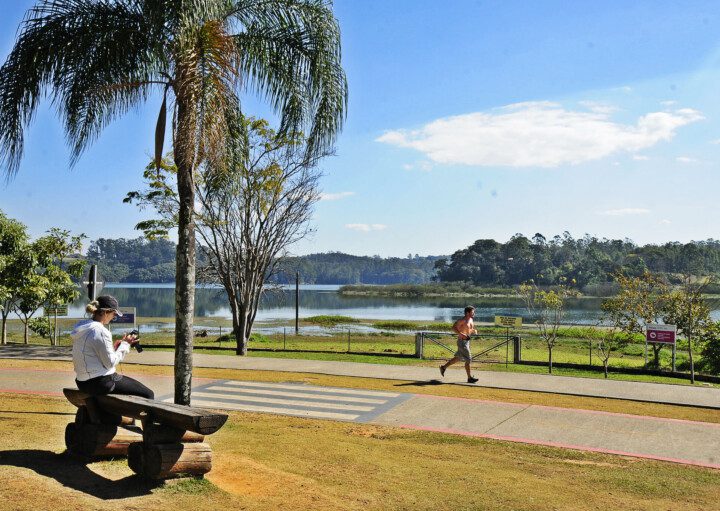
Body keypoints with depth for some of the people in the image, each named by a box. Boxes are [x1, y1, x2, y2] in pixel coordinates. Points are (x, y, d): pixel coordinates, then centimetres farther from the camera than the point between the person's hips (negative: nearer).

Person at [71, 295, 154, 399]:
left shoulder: (81, 327, 9)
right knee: (148, 394, -4)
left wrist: (113, 347, 8)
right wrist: (125, 345, -6)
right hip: (100, 383, -10)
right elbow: (111, 363, -17)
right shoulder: (100, 331, -20)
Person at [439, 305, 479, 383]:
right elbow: (454, 328, -19)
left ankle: (443, 367, 32)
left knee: (458, 358, 19)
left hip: (467, 341, 9)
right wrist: (461, 334, -29)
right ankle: (470, 378, 3)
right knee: (468, 359, -6)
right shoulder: (462, 320, -17)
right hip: (462, 341, -9)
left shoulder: (471, 320, 10)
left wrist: (474, 331, 0)